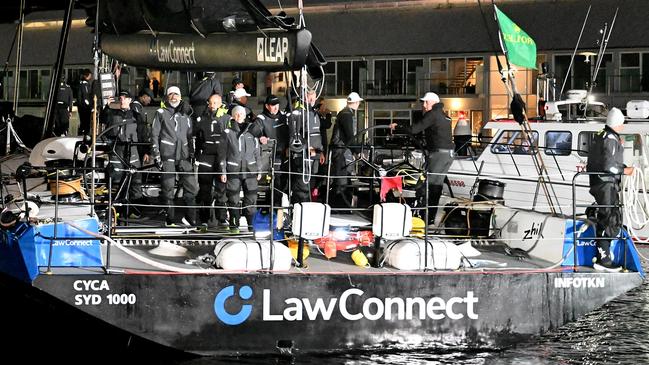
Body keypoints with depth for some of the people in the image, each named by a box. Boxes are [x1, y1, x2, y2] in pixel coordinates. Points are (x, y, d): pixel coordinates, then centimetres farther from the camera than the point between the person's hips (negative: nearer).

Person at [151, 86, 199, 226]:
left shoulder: (185, 116, 19)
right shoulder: (161, 113, 7)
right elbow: (154, 134, 3)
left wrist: (191, 154, 15)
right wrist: (156, 155, -5)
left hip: (184, 157, 3)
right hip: (167, 156, -3)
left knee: (192, 187, -6)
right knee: (168, 188, -2)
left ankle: (189, 218, 5)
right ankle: (170, 220, 4)